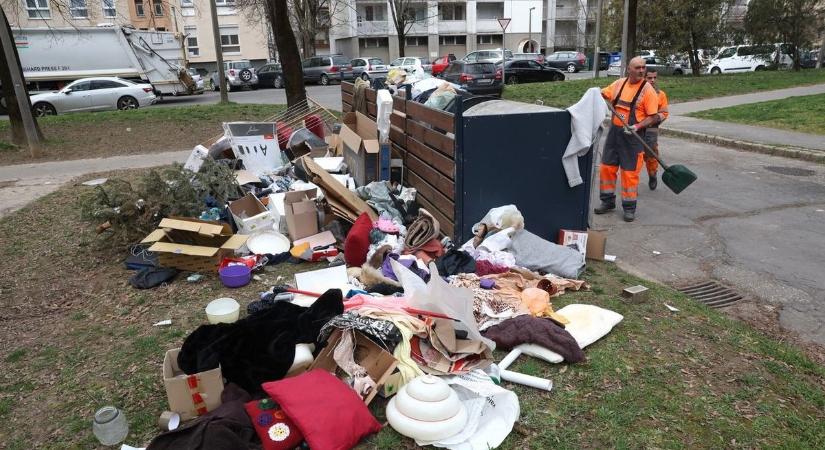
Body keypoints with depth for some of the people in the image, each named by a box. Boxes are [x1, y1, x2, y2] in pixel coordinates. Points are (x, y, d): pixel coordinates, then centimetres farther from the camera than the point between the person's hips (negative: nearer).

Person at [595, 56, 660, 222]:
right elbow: (603, 94, 20)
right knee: (607, 167, 9)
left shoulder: (647, 90, -8)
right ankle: (608, 202, 24)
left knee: (630, 172, 0)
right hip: (614, 132, 5)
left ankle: (629, 208, 12)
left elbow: (654, 117, -9)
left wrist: (637, 126, -23)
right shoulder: (620, 83, 6)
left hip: (632, 135, -5)